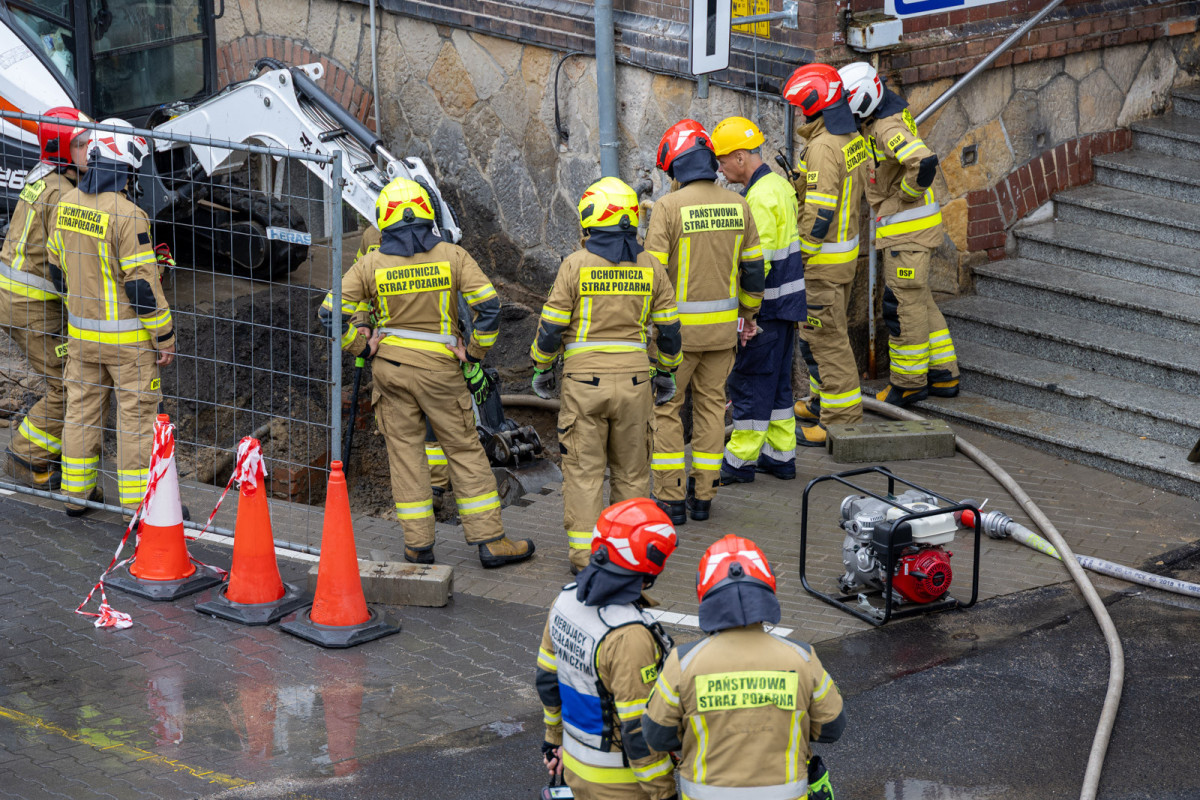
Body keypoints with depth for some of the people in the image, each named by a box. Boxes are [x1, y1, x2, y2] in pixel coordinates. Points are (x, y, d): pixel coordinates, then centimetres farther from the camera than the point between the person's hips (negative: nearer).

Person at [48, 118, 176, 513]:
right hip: (126, 336, -7)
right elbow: (142, 283, -20)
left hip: (80, 329, 7)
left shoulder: (66, 204, 1)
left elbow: (58, 260, 14)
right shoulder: (126, 215, -21)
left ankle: (76, 491, 24)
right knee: (137, 414, 2)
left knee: (82, 407, 16)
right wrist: (164, 336, -12)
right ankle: (138, 503, 6)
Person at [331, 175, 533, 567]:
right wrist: (474, 357, 0)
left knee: (405, 452, 8)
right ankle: (490, 540, 5)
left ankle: (418, 544, 9)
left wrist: (365, 348, 4)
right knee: (465, 451, 5)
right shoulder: (453, 256, -5)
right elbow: (488, 306, -9)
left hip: (390, 368, 1)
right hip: (440, 368, -1)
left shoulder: (371, 264, -3)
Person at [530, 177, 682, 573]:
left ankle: (584, 555, 4)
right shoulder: (650, 268, 1)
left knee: (583, 470, 5)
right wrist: (666, 372, 20)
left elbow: (552, 327, -6)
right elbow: (668, 328, 6)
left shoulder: (576, 265, -9)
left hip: (584, 382, -2)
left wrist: (542, 369, 9)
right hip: (634, 382, 2)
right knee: (631, 472, 13)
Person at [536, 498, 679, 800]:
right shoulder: (629, 637, -31)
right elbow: (639, 729, -26)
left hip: (576, 763, 8)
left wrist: (555, 737, 22)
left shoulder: (567, 601, -6)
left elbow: (548, 679, 8)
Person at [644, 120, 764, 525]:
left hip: (678, 324, -4)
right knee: (711, 404, 14)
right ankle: (703, 495, 17)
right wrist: (748, 312, 22)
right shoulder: (738, 205, 1)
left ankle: (671, 498, 4)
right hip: (723, 325, 5)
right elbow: (753, 266, 9)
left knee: (665, 408, 6)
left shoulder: (669, 206, -14)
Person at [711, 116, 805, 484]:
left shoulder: (759, 198, -20)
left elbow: (757, 262, -24)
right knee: (776, 380, 15)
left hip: (767, 305, -10)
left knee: (749, 380, -2)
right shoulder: (780, 184, 11)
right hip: (787, 301, 10)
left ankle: (740, 461, 4)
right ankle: (781, 455, 20)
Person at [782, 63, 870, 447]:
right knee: (829, 330, 21)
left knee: (825, 337, -3)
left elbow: (820, 210, -25)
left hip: (822, 257, -10)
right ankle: (826, 402, 32)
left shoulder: (823, 146, -23)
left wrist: (798, 255, -19)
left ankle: (843, 419, 0)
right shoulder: (853, 138, 7)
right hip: (848, 246, 10)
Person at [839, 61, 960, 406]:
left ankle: (909, 382, 7)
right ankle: (943, 376, 23)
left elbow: (924, 161, -36)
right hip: (903, 226, 10)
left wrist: (907, 194, -20)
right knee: (918, 300, 17)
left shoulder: (888, 128, -22)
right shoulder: (876, 122, 10)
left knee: (904, 303, -2)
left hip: (907, 229, -10)